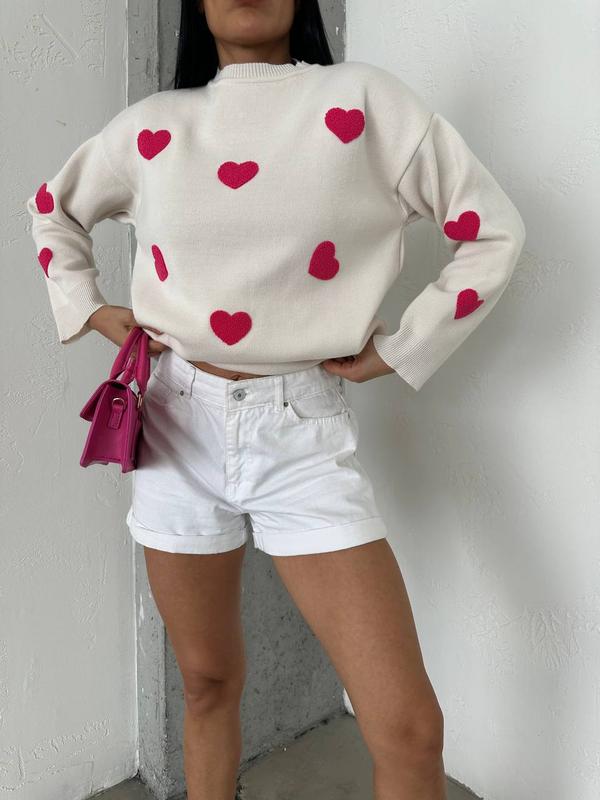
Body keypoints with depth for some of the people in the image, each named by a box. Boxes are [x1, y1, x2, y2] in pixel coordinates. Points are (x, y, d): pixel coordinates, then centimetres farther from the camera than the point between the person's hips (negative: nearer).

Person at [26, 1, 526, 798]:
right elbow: (54, 206, 23)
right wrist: (86, 307, 11)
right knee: (208, 681, 17)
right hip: (181, 425, 3)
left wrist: (399, 349, -3)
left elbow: (492, 230, -1)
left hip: (303, 431, -2)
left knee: (409, 726, -5)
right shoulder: (151, 127, 5)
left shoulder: (362, 100, -3)